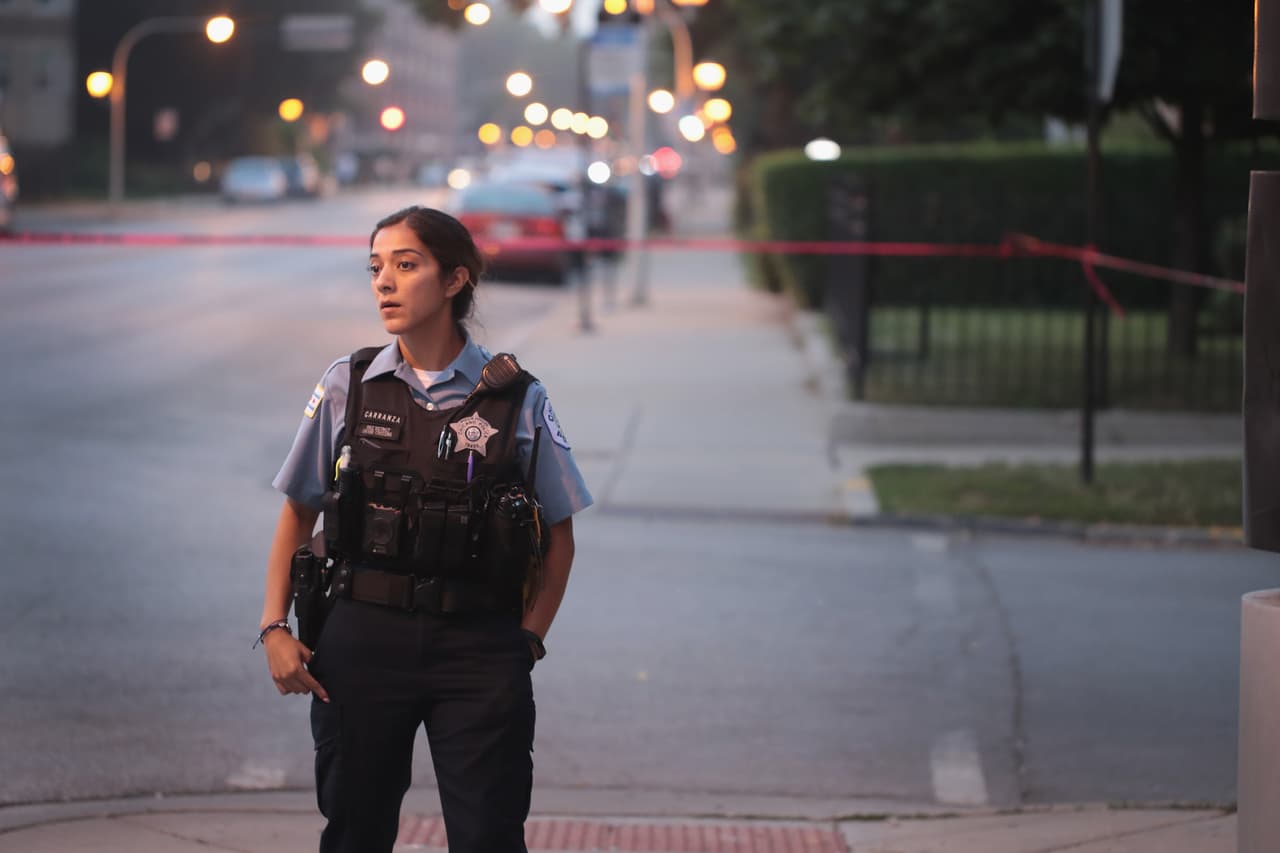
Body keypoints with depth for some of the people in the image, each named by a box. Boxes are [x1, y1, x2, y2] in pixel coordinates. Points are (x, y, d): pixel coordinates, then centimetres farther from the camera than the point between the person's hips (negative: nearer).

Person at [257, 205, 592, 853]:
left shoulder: (517, 399, 1)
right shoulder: (347, 387, 4)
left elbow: (558, 536, 8)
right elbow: (298, 514, 11)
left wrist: (528, 640, -1)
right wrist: (274, 627, 2)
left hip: (480, 651, -1)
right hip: (363, 641, 1)